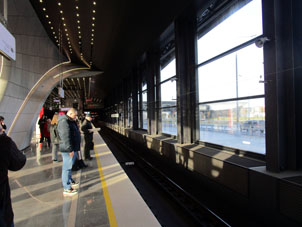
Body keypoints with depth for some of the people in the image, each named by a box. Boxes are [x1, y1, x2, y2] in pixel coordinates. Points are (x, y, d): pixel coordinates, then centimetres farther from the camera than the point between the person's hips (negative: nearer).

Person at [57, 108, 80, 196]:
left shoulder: (70, 121, 16)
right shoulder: (64, 122, -19)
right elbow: (65, 137, -26)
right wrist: (70, 149, -26)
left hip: (72, 149, 11)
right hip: (68, 150, -11)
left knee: (69, 166, 22)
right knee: (67, 168, -4)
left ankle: (70, 181, 37)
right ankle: (67, 189, 3)